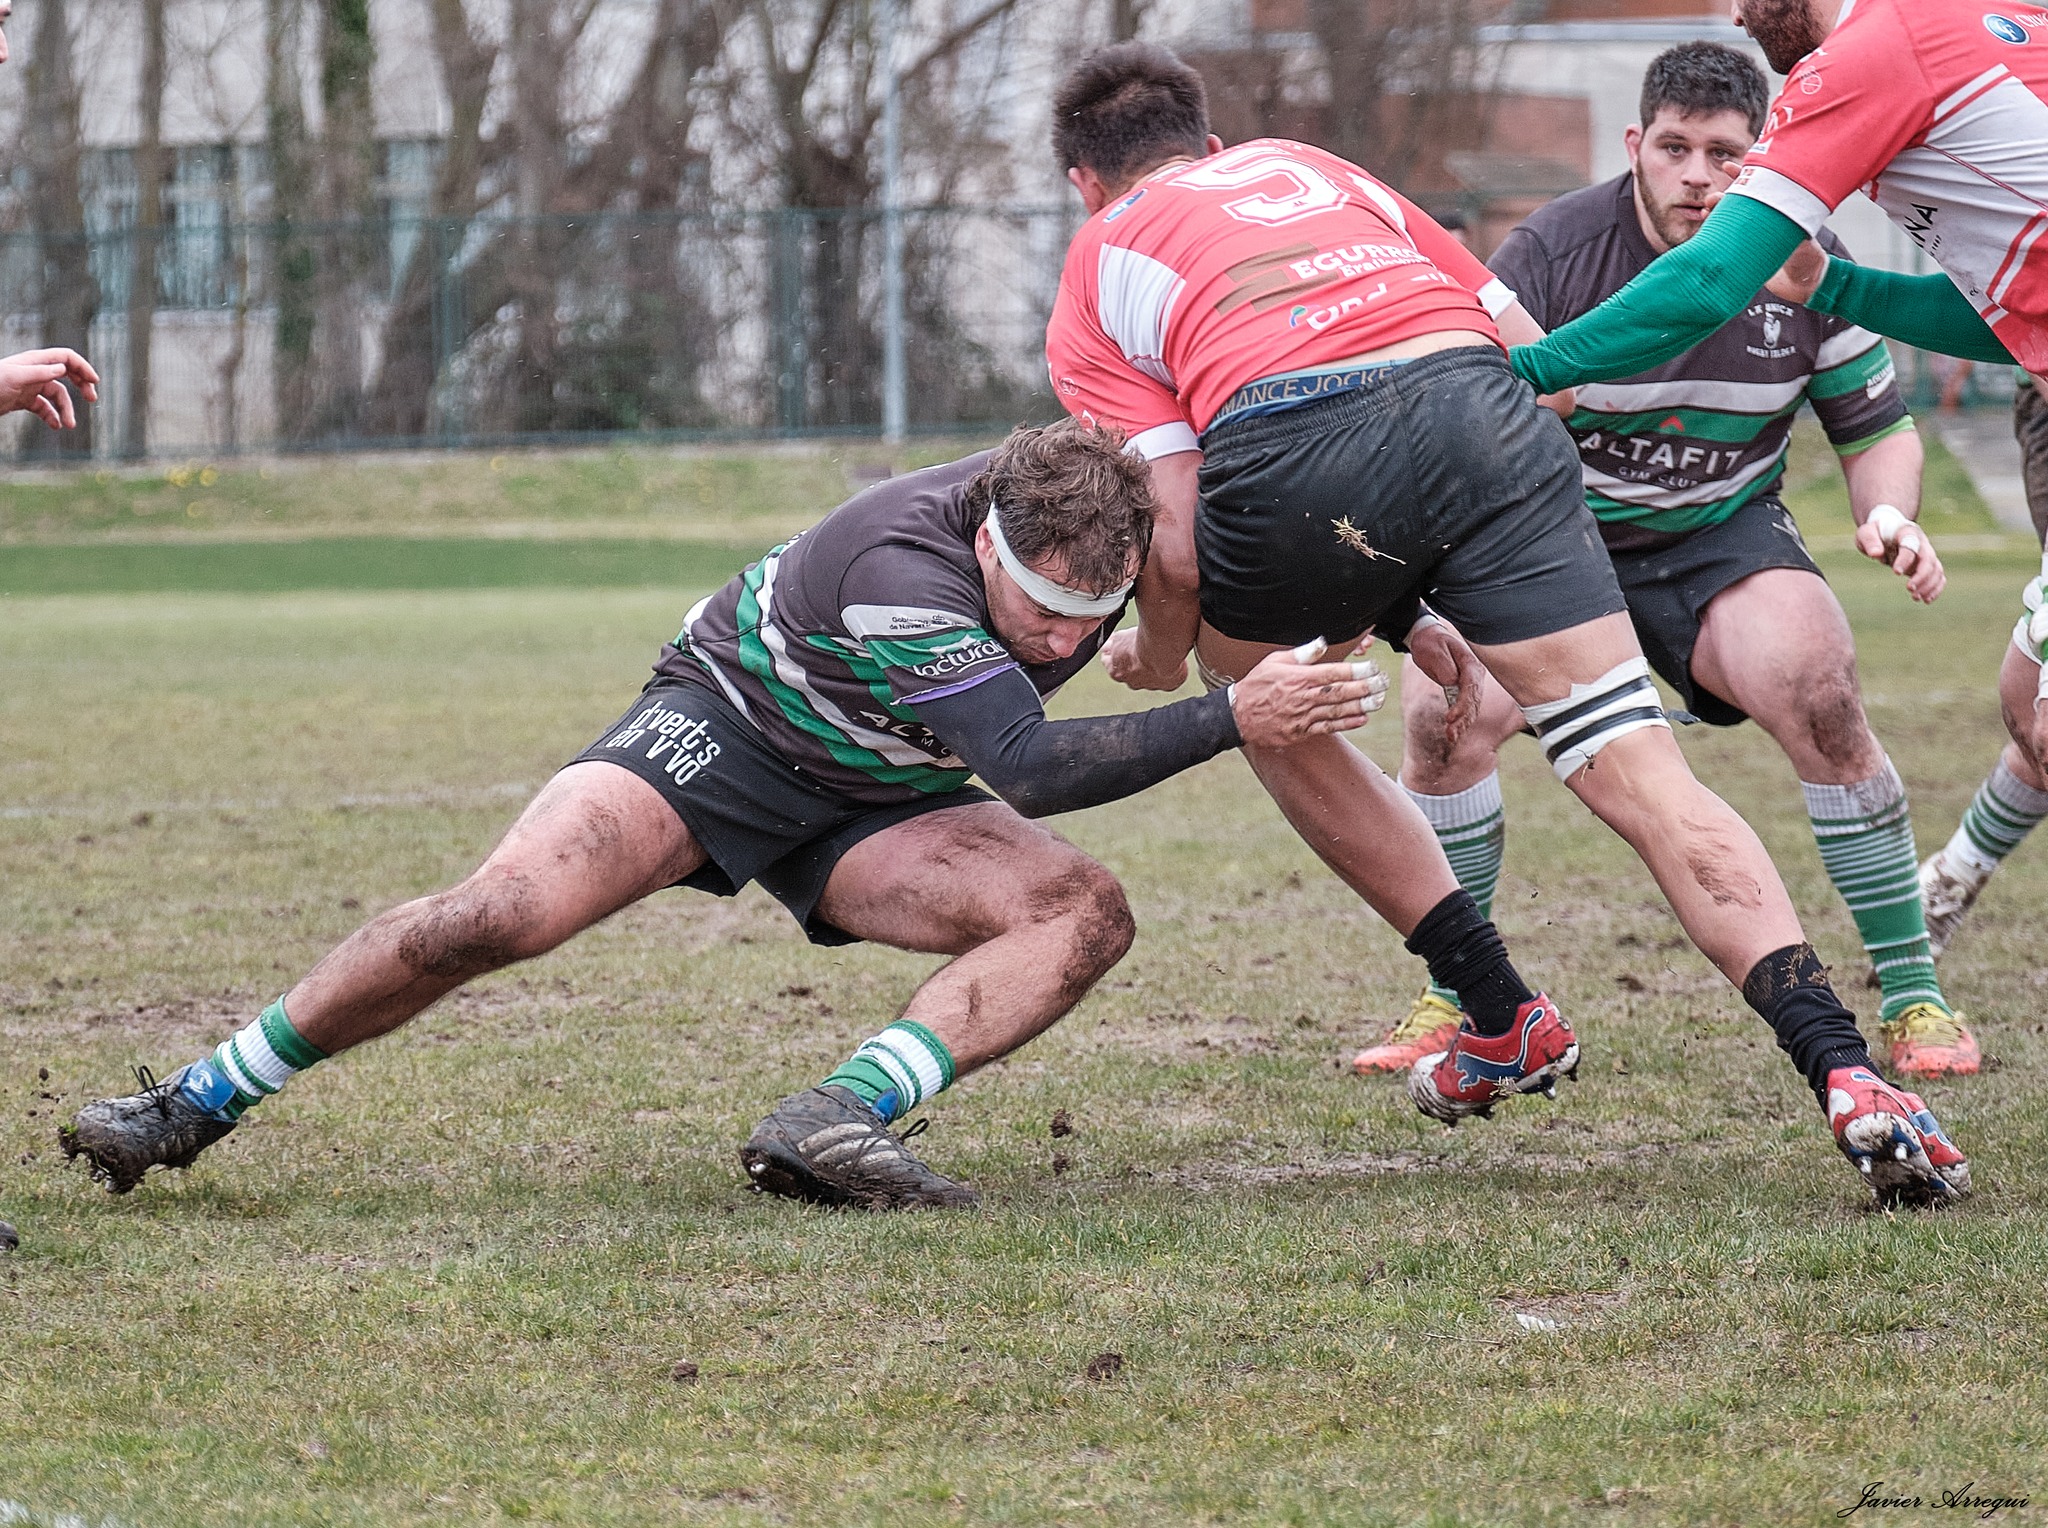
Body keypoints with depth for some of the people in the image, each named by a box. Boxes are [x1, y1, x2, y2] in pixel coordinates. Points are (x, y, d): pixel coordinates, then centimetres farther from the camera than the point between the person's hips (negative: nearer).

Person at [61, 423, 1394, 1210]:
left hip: (878, 802, 6)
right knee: (505, 912, -27)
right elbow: (1033, 767, -43)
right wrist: (1234, 721, -46)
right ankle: (202, 1099, -11)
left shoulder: (1102, 527, -17)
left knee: (1086, 915, -20)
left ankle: (839, 1121, -33)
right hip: (727, 725, -6)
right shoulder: (901, 566, -38)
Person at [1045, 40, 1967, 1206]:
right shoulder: (1315, 167, 37)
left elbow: (1179, 545, 11)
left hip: (1287, 459, -2)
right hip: (1478, 405, 2)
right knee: (1644, 775, 0)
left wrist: (1159, 657, 32)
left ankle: (1498, 1020, 29)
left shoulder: (1097, 273, 26)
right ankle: (1847, 1074, -18)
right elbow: (1526, 344, 32)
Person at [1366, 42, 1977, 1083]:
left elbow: (1877, 427, 3)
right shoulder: (1552, 252, -17)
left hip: (1725, 536, 1)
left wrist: (1888, 514, -19)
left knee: (1821, 696, -28)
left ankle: (1912, 998, -13)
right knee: (1443, 713, -25)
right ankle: (1453, 1001, -2)